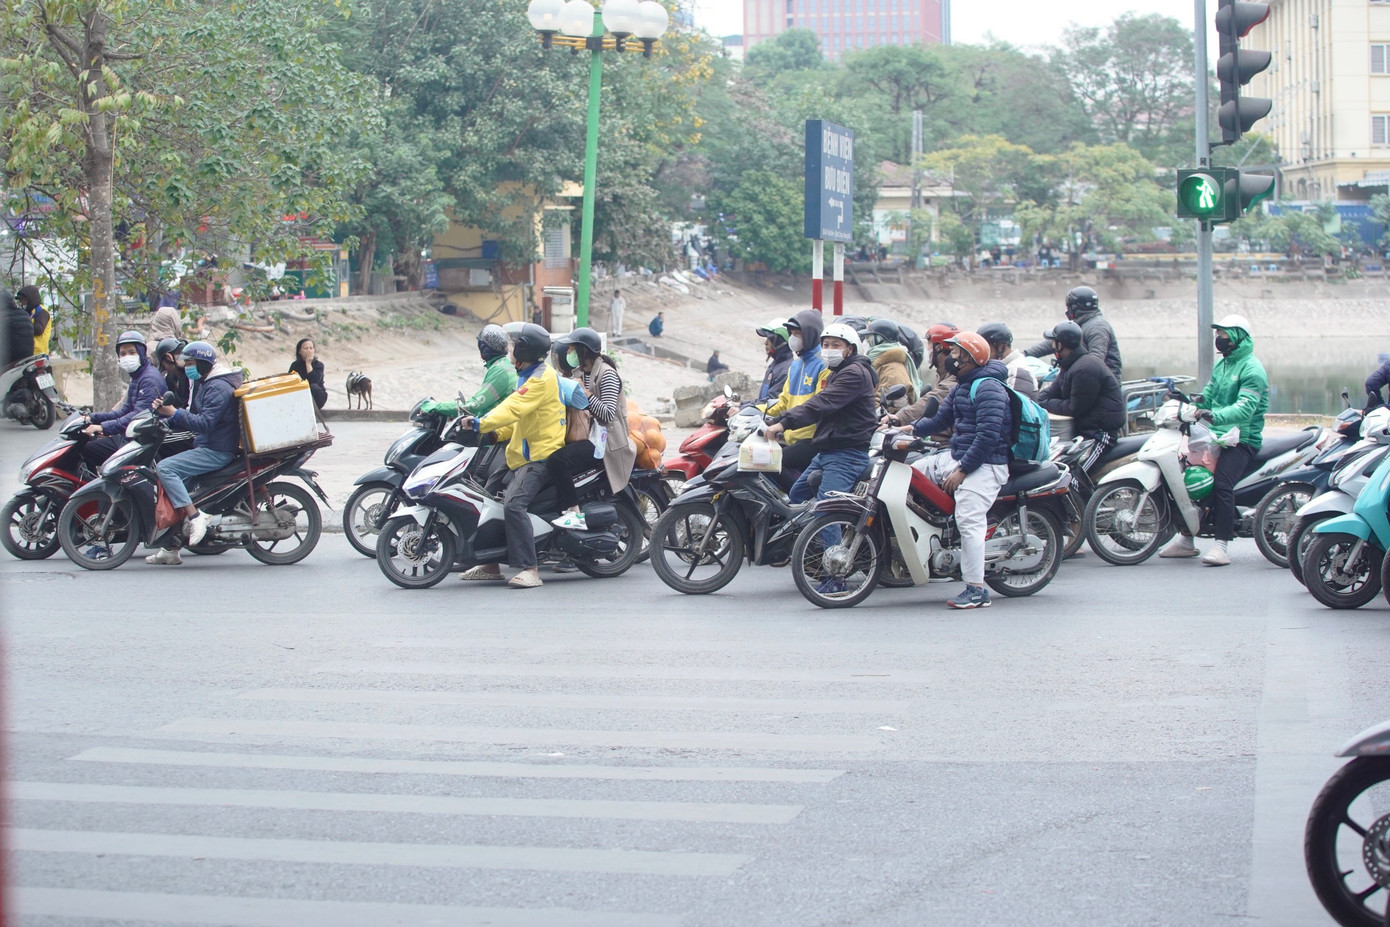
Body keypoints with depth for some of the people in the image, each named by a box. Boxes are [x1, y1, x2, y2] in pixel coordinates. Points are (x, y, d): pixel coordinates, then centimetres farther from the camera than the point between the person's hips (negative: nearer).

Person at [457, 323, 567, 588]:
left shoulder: (542, 378, -14)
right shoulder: (529, 375, 19)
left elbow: (515, 408, -27)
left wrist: (482, 423, -33)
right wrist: (496, 433, 11)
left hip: (540, 455, -11)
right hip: (524, 453, 11)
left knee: (513, 504, -27)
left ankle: (529, 569, -29)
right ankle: (490, 565, 22)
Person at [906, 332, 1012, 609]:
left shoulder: (988, 388, -16)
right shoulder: (961, 387, 17)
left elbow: (988, 436, -23)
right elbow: (940, 419, 21)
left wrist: (961, 471, -22)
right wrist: (910, 429, 4)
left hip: (984, 464, -11)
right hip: (956, 456, 11)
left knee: (969, 521, -21)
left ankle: (977, 590, -21)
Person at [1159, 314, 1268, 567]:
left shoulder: (1251, 369, -12)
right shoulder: (1222, 364, 17)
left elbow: (1245, 408, -25)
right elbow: (1208, 395, 23)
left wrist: (1214, 415, -39)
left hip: (1243, 440, -9)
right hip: (1217, 436, 9)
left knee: (1221, 484, -27)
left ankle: (1222, 546, -26)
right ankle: (1185, 540, 16)